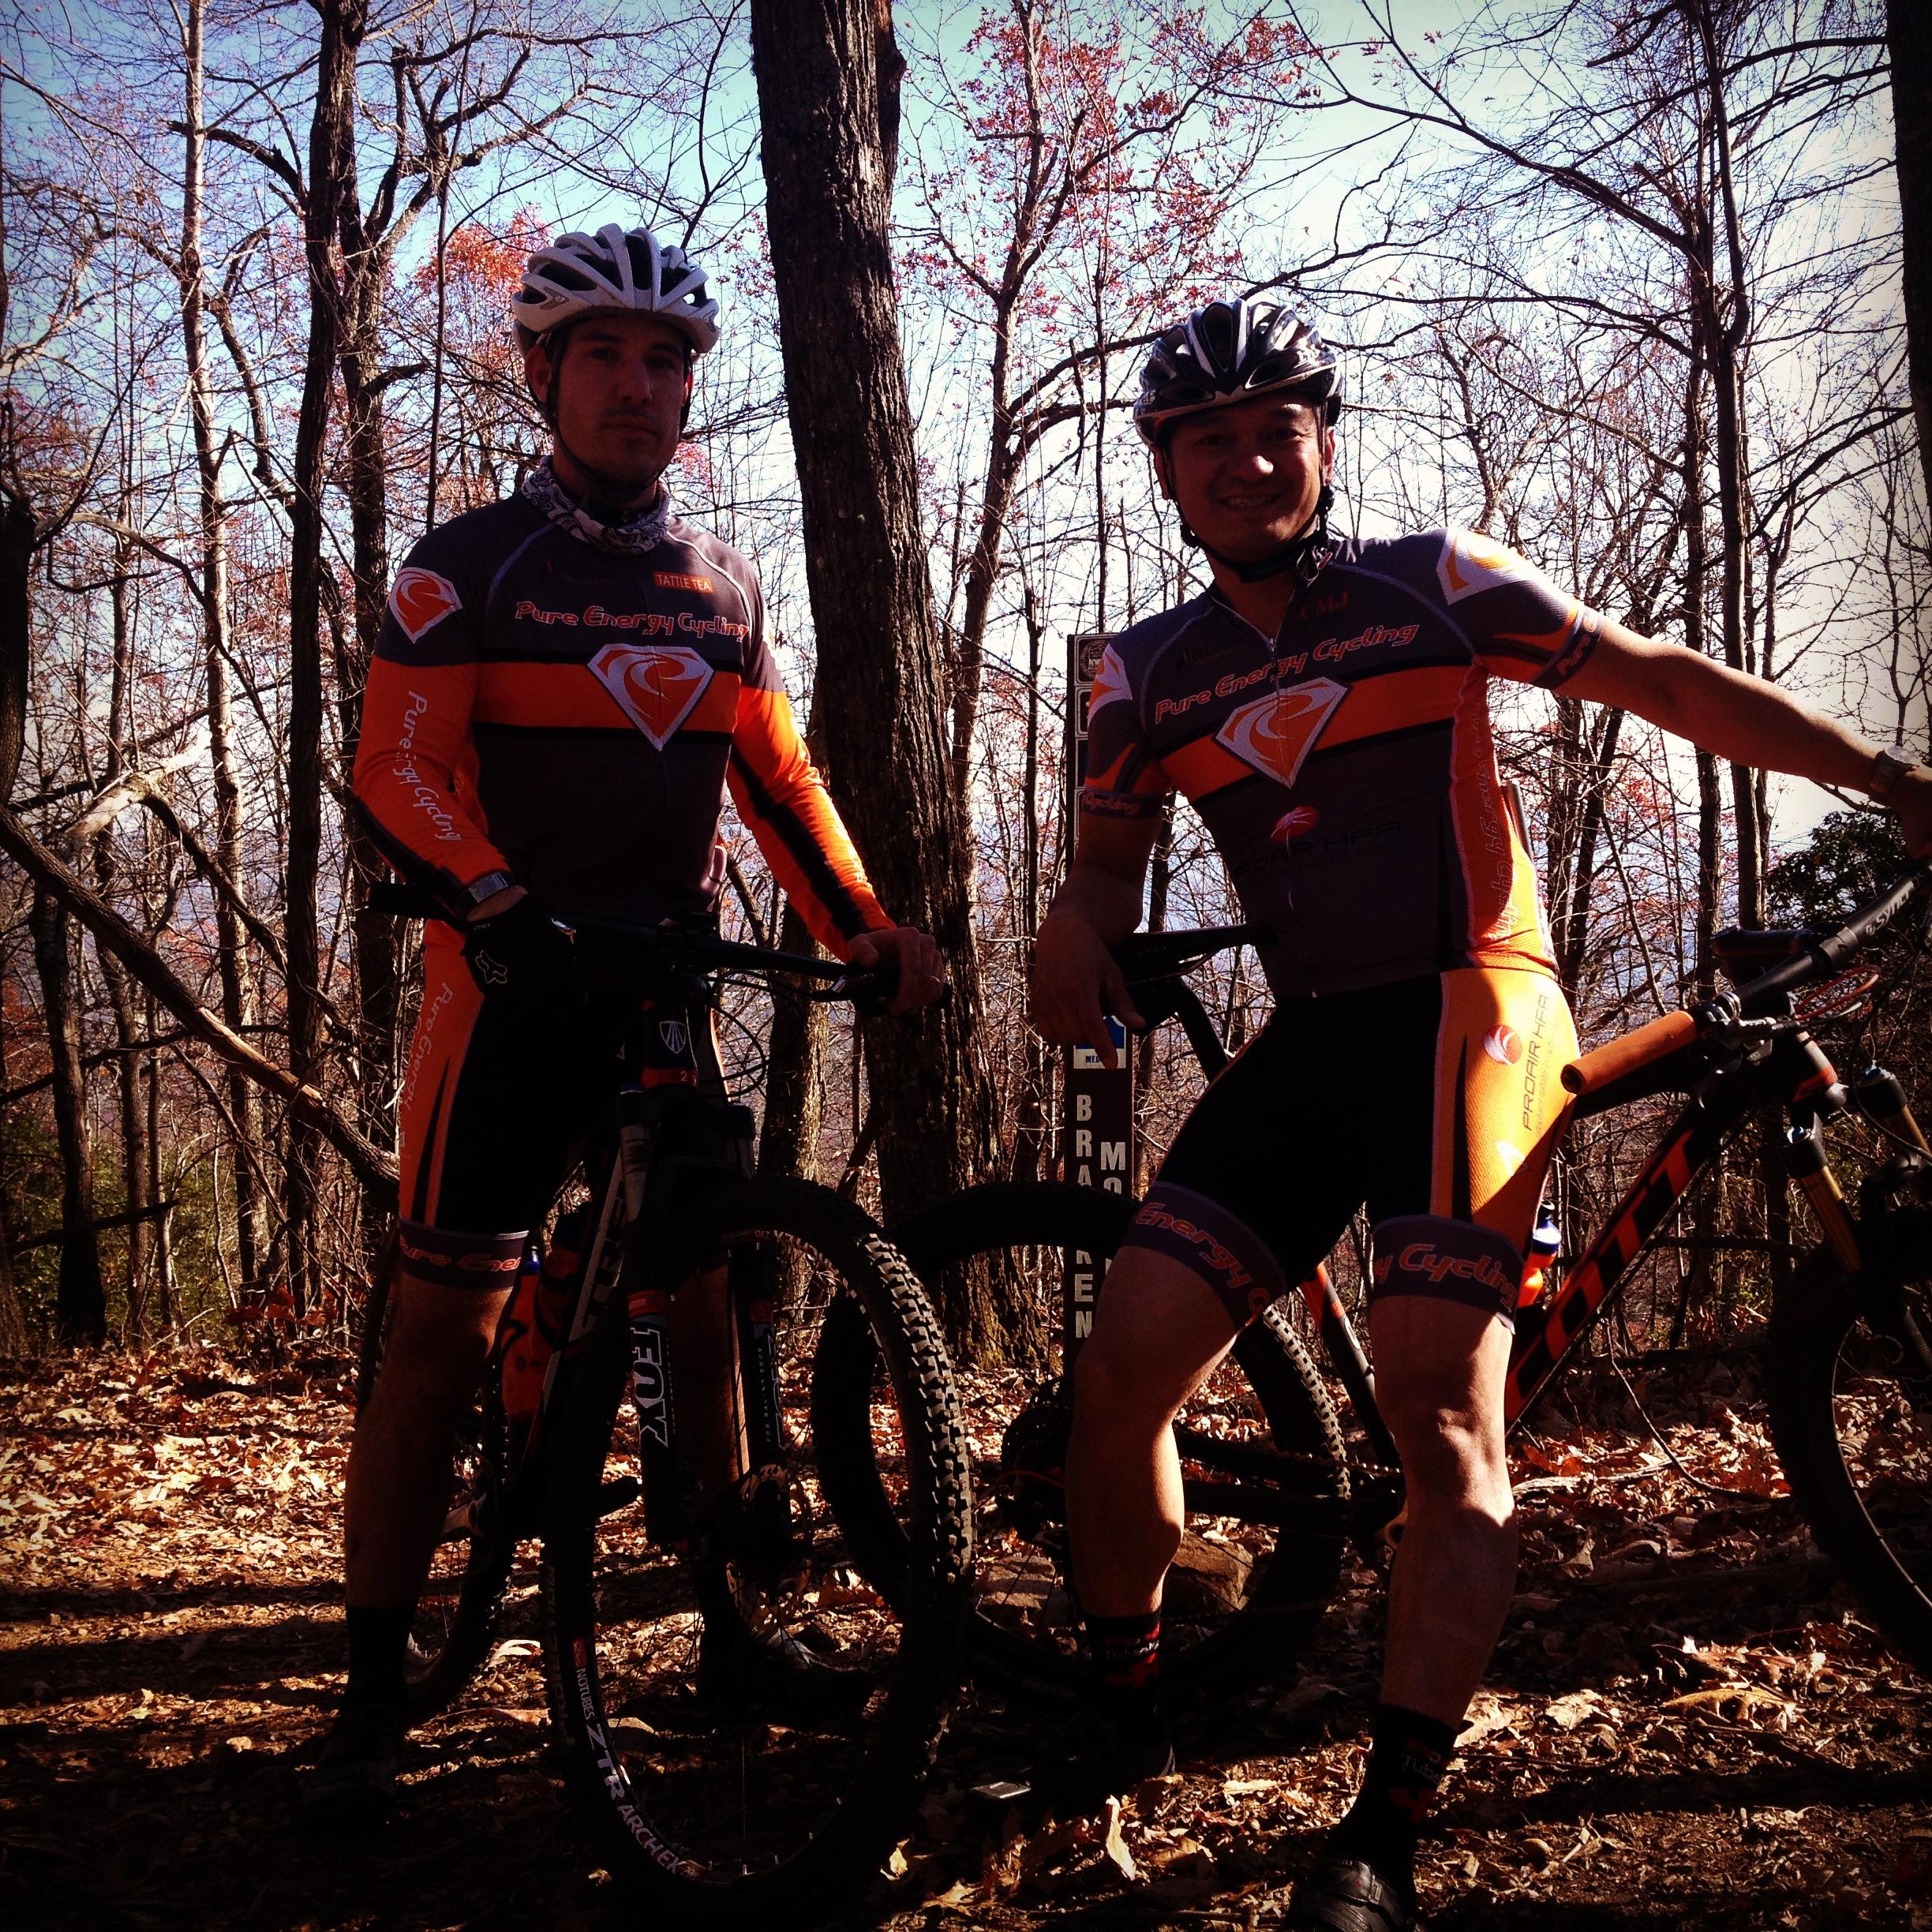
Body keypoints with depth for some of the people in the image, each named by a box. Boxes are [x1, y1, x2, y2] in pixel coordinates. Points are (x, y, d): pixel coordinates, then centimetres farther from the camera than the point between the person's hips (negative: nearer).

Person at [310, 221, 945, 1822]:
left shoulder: (725, 590, 14)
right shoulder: (468, 566, 0)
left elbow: (779, 780, 13)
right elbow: (402, 770, -10)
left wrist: (866, 926, -2)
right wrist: (498, 910, -28)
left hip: (669, 986, 4)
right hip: (513, 982, -4)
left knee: (704, 1311, 7)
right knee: (447, 1325, -4)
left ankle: (731, 1628, 21)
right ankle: (376, 1693, 5)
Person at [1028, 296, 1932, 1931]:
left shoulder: (1433, 582, 0)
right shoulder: (1148, 673, 10)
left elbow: (1664, 682, 1)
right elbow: (1113, 849, 16)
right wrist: (1076, 921, -9)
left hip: (1467, 1014, -4)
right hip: (1310, 1042, 4)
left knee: (1445, 1424, -15)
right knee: (1124, 1366, -7)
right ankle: (1122, 1718, 16)